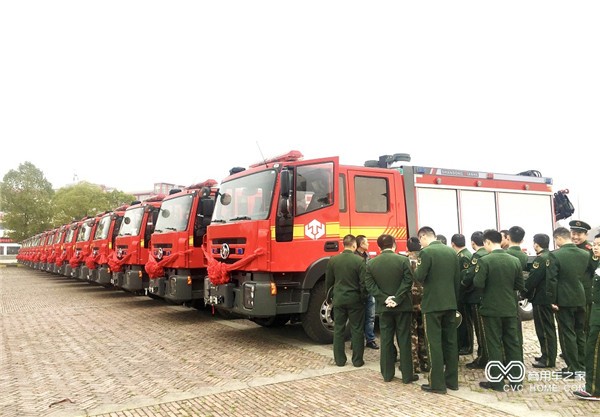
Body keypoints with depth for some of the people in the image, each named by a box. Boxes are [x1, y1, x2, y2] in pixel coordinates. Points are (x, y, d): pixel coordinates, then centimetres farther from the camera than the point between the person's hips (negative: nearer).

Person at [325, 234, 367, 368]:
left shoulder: (333, 260, -2)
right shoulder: (359, 261, -12)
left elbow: (328, 281, 4)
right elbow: (363, 283, -11)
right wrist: (363, 298, 3)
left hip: (338, 300, 3)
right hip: (355, 300, -2)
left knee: (338, 330, 11)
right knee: (357, 331, 8)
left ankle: (339, 360, 16)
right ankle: (357, 360, 13)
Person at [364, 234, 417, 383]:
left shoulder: (371, 263, 0)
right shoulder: (403, 260, -8)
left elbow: (370, 285, -5)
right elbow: (408, 281, -14)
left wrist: (385, 299, -9)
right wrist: (397, 299, -13)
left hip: (383, 307, 2)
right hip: (402, 305, -2)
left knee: (386, 340, 9)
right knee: (404, 340, 5)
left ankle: (387, 374, 15)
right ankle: (407, 375, 10)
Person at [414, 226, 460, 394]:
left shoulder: (426, 252, -13)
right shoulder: (452, 251, 7)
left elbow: (419, 277, -15)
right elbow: (457, 278, 10)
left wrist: (417, 268, 6)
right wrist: (454, 297, 19)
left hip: (432, 304, -7)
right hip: (450, 303, 7)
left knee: (434, 344, 0)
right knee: (451, 342, 12)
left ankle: (437, 384, 3)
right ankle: (452, 380, 20)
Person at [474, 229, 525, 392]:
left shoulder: (484, 260, -15)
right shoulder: (515, 260, 1)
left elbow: (478, 284, -19)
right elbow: (520, 286, 6)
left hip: (491, 309, -4)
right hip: (510, 308, 5)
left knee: (494, 344, 3)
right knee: (513, 342, 13)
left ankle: (496, 381, 8)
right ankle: (516, 378, 20)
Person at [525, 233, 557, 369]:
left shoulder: (540, 258, -19)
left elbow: (532, 279, -21)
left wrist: (525, 293, -7)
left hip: (541, 299, -9)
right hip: (550, 297, 10)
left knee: (544, 329, -2)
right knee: (549, 328, 16)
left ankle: (548, 359, 4)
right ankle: (549, 355, 26)